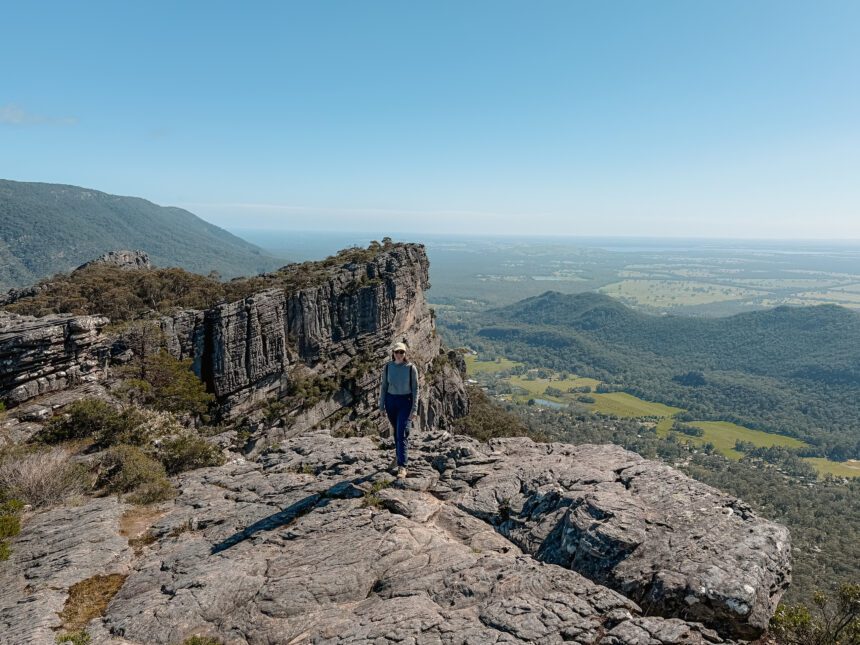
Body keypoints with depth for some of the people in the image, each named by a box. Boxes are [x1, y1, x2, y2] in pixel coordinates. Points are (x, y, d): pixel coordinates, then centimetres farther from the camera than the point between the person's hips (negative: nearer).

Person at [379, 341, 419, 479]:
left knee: (402, 434, -12)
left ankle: (402, 467, -13)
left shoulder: (411, 368, -7)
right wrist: (382, 406, 4)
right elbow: (384, 387, 6)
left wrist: (414, 409, -9)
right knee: (396, 431, 18)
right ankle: (398, 454, 43)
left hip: (406, 402, -3)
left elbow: (415, 389, -5)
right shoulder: (387, 367, 0)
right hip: (391, 401, 3)